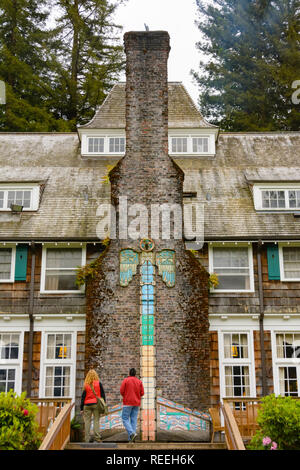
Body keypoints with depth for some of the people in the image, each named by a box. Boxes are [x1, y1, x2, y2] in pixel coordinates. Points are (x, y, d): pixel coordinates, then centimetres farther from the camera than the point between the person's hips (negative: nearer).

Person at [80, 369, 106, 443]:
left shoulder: (86, 385, 0)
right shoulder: (98, 383, -1)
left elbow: (83, 397, 3)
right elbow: (102, 394, 1)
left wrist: (81, 408, 8)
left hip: (87, 405, 1)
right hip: (96, 404, 0)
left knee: (87, 421, 6)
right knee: (96, 420, 4)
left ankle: (87, 438, 6)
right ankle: (97, 437, 1)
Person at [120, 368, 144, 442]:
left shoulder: (125, 380, -4)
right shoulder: (139, 381, 5)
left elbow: (121, 391, -7)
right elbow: (142, 393, 2)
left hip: (128, 402, -4)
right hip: (136, 403, 4)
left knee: (125, 419, 1)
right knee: (133, 420, 6)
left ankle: (132, 433, -19)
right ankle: (131, 439, 1)